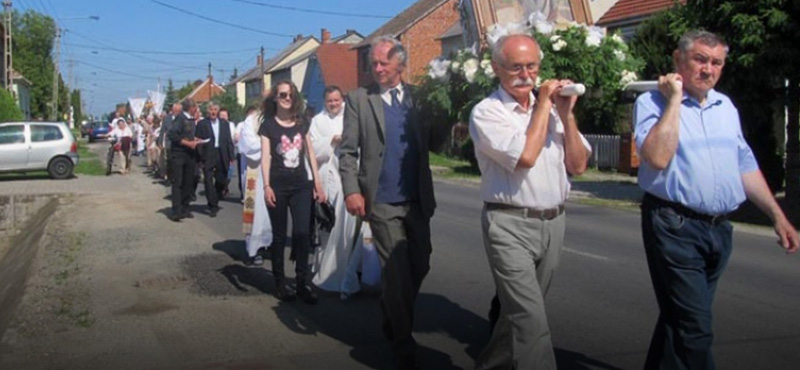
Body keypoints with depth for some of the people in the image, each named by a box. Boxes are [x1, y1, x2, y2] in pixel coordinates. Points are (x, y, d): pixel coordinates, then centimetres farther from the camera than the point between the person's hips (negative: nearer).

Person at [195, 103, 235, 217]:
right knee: (209, 181, -4)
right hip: (208, 156, -3)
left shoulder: (224, 123, 11)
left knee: (222, 181, 6)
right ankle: (213, 206, 3)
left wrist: (231, 156, 3)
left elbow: (229, 140, 9)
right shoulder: (202, 124, 2)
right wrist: (200, 158, -9)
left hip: (222, 156, 3)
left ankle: (214, 201, 30)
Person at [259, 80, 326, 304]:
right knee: (279, 235, 6)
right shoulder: (268, 124, 1)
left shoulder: (302, 122, 10)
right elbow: (265, 157, -6)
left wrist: (318, 183, 8)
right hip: (278, 185, -2)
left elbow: (310, 153, 11)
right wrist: (266, 186, -15)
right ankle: (280, 283, 15)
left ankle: (303, 282, 2)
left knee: (302, 233, -5)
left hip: (301, 185, 2)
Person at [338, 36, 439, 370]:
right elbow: (348, 151, -3)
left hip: (417, 200, 4)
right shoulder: (359, 99, 0)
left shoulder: (418, 96, 9)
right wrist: (351, 191, -14)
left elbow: (432, 142, 12)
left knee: (419, 266, 12)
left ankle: (392, 320, 37)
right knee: (397, 272, 0)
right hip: (382, 202, -4)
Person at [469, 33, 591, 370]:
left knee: (519, 311, 18)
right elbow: (525, 157, -21)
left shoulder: (550, 109, 10)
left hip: (553, 223, 6)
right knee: (530, 319, -13)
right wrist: (543, 105, -11)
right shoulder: (487, 112, -7)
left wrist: (566, 114, -6)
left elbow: (578, 165, 4)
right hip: (511, 225, -6)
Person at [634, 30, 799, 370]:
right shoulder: (653, 102, -6)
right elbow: (657, 158, -22)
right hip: (676, 227, -7)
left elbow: (744, 165, 20)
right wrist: (674, 100, -16)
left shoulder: (726, 107, 15)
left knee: (679, 318, 17)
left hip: (719, 228, 7)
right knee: (693, 328, -10)